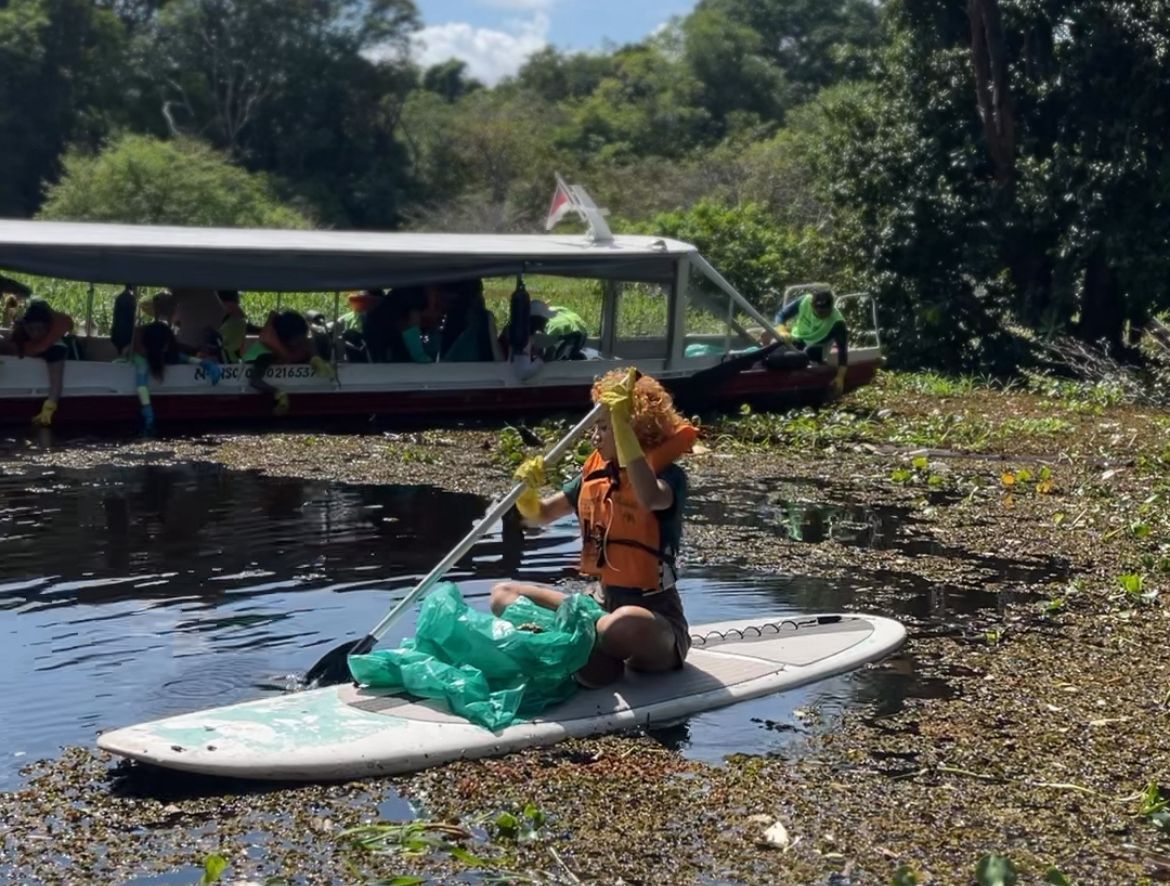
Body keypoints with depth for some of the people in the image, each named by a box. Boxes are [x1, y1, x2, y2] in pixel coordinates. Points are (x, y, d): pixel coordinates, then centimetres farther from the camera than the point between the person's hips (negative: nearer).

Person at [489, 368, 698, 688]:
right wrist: (526, 489, -11)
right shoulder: (595, 472, 6)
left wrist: (621, 422, -37)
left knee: (627, 622, -43)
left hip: (657, 619, -8)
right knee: (504, 594, 1)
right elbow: (540, 514, 13)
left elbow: (651, 498, -39)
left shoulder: (667, 475, -13)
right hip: (601, 603, 8)